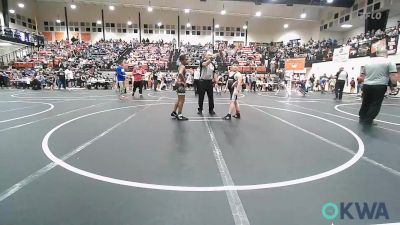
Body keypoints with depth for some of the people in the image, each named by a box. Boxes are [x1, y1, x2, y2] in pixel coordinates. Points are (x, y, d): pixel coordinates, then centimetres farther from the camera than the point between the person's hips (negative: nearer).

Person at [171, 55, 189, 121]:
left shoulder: (181, 66, 15)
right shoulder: (182, 66, -17)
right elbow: (180, 73, -37)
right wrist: (184, 81, -27)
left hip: (178, 83, 11)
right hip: (180, 84, -11)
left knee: (179, 99, 20)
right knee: (182, 100, -5)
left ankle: (174, 112, 29)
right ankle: (179, 116, 1)